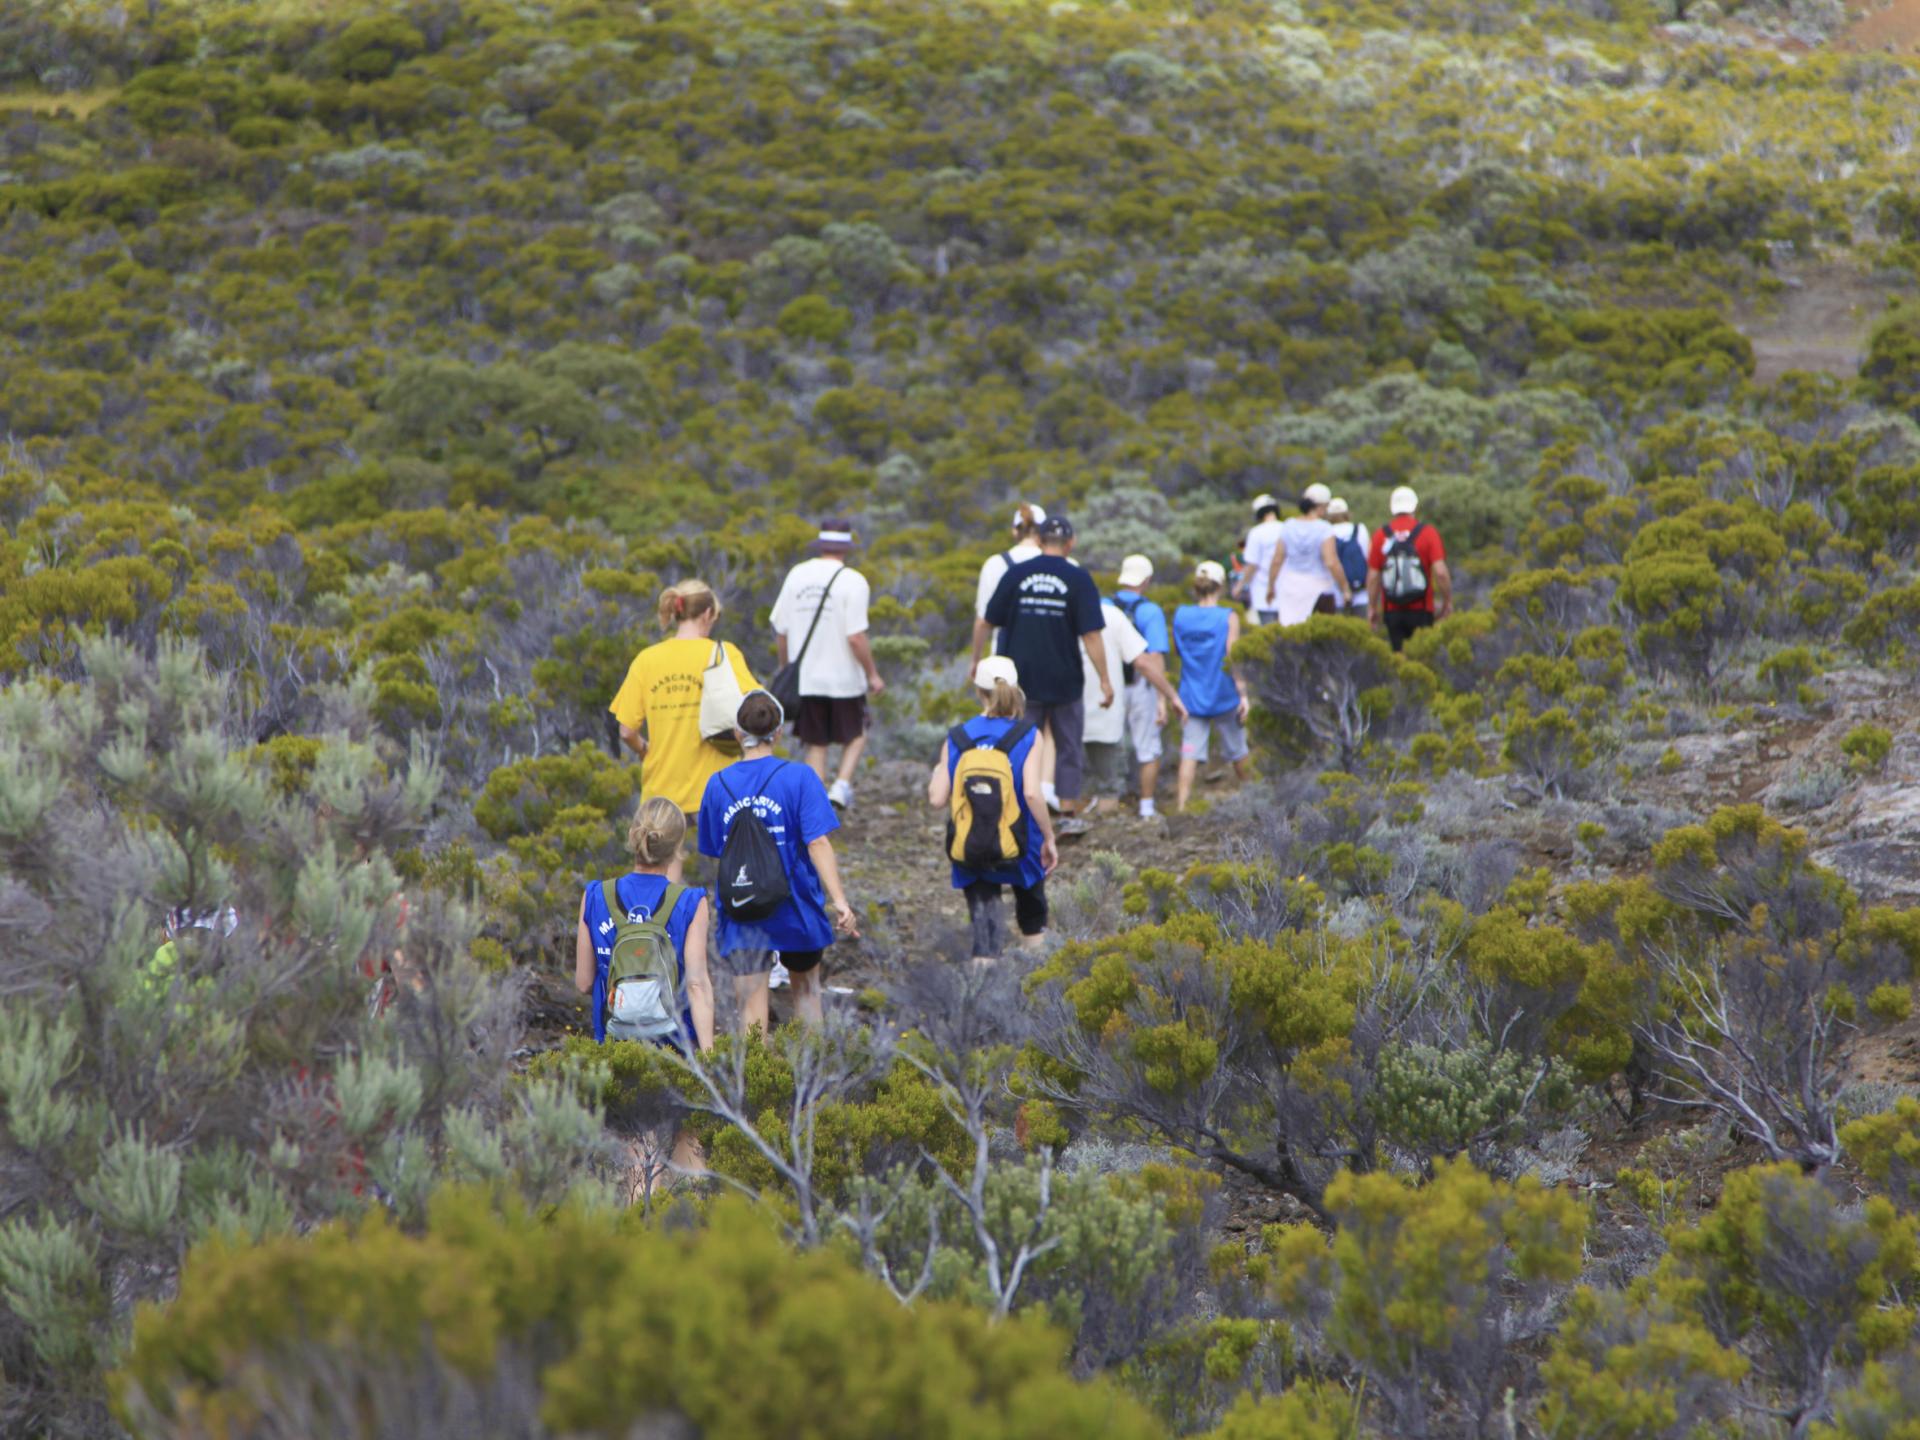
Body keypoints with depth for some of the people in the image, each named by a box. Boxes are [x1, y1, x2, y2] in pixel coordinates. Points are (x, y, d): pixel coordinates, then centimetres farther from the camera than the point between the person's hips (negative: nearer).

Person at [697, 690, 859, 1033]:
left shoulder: (718, 785, 0)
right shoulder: (798, 777, -9)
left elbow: (713, 851, 8)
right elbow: (818, 842, -17)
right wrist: (839, 901, -20)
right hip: (795, 910, -1)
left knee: (751, 1008, -1)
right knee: (806, 988, 23)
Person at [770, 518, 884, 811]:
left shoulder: (796, 575, 2)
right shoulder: (852, 581, -12)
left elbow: (781, 630, 5)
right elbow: (856, 637, -17)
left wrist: (786, 668, 19)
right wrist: (872, 674, -6)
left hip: (805, 678, 3)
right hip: (844, 677, -3)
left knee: (815, 745, 12)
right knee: (856, 735, 18)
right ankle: (842, 784, -1)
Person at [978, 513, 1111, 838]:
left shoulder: (1016, 575, -2)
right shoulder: (1078, 579, -7)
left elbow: (985, 622, 3)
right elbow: (1091, 635, -12)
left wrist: (976, 661, 16)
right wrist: (1104, 680, -8)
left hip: (1022, 678, 1)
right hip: (1065, 681, -1)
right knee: (1069, 747, 13)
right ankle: (1070, 815, 15)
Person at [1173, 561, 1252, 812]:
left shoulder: (1181, 615, 0)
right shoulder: (1229, 618, -11)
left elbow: (1178, 651, 9)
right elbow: (1232, 658, -14)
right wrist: (1243, 694, -11)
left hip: (1191, 696, 2)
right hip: (1224, 696, -2)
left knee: (1190, 753, -2)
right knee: (1238, 750, 15)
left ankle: (1181, 804, -14)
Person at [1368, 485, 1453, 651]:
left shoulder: (1380, 536, 0)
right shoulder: (1428, 533, -6)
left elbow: (1373, 576, 1)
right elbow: (1440, 572, -12)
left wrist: (1372, 607, 11)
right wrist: (1447, 602, 0)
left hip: (1392, 612, 2)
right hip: (1421, 611, -2)